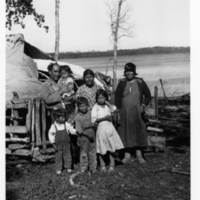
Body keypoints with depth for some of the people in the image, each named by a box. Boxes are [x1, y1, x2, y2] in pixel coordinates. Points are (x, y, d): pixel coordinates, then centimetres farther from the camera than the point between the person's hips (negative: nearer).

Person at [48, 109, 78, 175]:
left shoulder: (66, 124, -5)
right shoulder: (53, 126, -9)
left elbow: (71, 130, -2)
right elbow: (50, 135, -3)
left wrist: (76, 131, -23)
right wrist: (53, 143, -6)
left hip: (66, 144, 1)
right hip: (58, 145, -1)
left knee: (67, 155, 9)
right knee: (58, 157, 7)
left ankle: (68, 167, 25)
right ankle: (58, 169, 20)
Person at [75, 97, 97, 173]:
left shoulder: (90, 113, 4)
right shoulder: (78, 117, -6)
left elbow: (93, 123, 14)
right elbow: (79, 129, -11)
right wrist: (87, 135, -17)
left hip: (92, 135, 3)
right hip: (83, 136, -3)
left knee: (92, 152, 8)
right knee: (83, 152, 5)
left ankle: (93, 167, 18)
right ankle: (83, 168, 16)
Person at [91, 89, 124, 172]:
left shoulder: (107, 106, 9)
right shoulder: (95, 107, -5)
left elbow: (114, 109, -8)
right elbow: (94, 120, -12)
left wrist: (107, 102, -5)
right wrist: (104, 118, -18)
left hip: (110, 128, 3)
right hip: (101, 128, -3)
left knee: (111, 147, 6)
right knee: (101, 148, 2)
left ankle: (112, 165, 15)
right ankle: (102, 165, 15)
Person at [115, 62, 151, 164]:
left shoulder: (140, 82, 1)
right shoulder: (122, 83, 4)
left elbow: (148, 96, 7)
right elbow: (117, 97, 10)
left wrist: (143, 105, -5)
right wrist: (119, 108, 1)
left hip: (137, 112, -1)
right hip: (125, 112, 1)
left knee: (138, 131, -1)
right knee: (126, 132, 2)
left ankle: (139, 154, 10)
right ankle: (128, 155, 8)